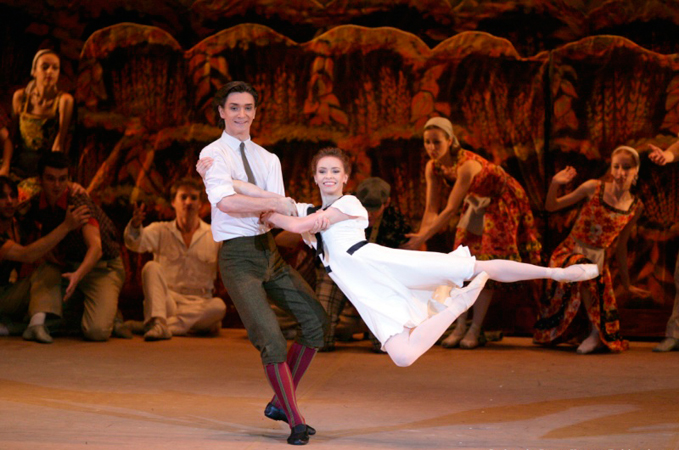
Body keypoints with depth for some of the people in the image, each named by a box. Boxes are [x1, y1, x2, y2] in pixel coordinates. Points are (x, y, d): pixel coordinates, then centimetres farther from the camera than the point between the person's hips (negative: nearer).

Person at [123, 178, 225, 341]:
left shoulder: (214, 236, 9)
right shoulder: (161, 231, 8)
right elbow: (135, 243, -11)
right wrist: (135, 225, -33)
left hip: (198, 305, 0)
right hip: (167, 301, 0)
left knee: (219, 306, -31)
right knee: (151, 267, -24)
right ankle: (158, 322, -44)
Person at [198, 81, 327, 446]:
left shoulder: (268, 159, 13)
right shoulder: (214, 155, -7)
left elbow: (279, 213, 0)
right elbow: (226, 202, -26)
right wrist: (275, 204, -24)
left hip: (269, 251, 7)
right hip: (237, 256, -7)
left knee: (315, 318, 7)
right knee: (270, 339, -15)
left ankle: (280, 403, 18)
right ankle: (296, 422, -4)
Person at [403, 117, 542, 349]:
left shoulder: (467, 165, -38)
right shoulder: (433, 167, -16)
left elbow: (450, 210, -37)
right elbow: (432, 208, -14)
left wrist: (423, 238, -38)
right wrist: (419, 236, -27)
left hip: (502, 204, -7)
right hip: (476, 205, 7)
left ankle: (475, 330, -9)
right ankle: (460, 327, 2)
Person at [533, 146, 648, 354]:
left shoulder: (636, 206, 1)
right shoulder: (594, 188, -9)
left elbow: (621, 246, 12)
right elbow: (551, 206, -3)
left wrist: (626, 283, 18)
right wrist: (555, 184, -22)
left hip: (597, 260, 3)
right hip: (569, 252, -3)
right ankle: (595, 331, -24)